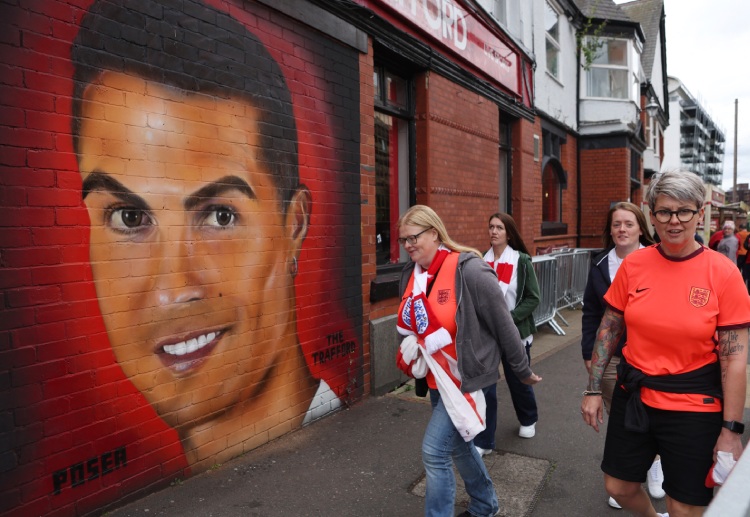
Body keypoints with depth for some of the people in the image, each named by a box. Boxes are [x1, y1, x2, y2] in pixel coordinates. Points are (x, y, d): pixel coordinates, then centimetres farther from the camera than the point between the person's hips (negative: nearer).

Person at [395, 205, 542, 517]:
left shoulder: (469, 270, -22)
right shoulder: (411, 274, 0)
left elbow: (503, 325, -13)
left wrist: (522, 370, -5)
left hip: (466, 375, -8)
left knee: (434, 450, -8)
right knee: (458, 444, 22)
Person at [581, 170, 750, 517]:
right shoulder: (633, 265, -5)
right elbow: (608, 330, 2)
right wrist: (593, 390, 2)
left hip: (693, 407, -3)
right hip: (634, 397, 3)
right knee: (619, 488, 18)